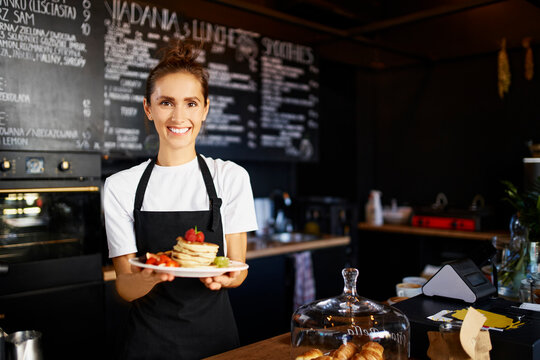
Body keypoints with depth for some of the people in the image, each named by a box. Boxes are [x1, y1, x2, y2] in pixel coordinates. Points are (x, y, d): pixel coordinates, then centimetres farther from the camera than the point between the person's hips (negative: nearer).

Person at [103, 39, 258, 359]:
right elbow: (125, 287, -6)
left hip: (214, 333, 1)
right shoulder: (120, 187, -6)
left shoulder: (231, 177, -5)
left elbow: (238, 270, -3)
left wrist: (221, 276, -25)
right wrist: (149, 277, -27)